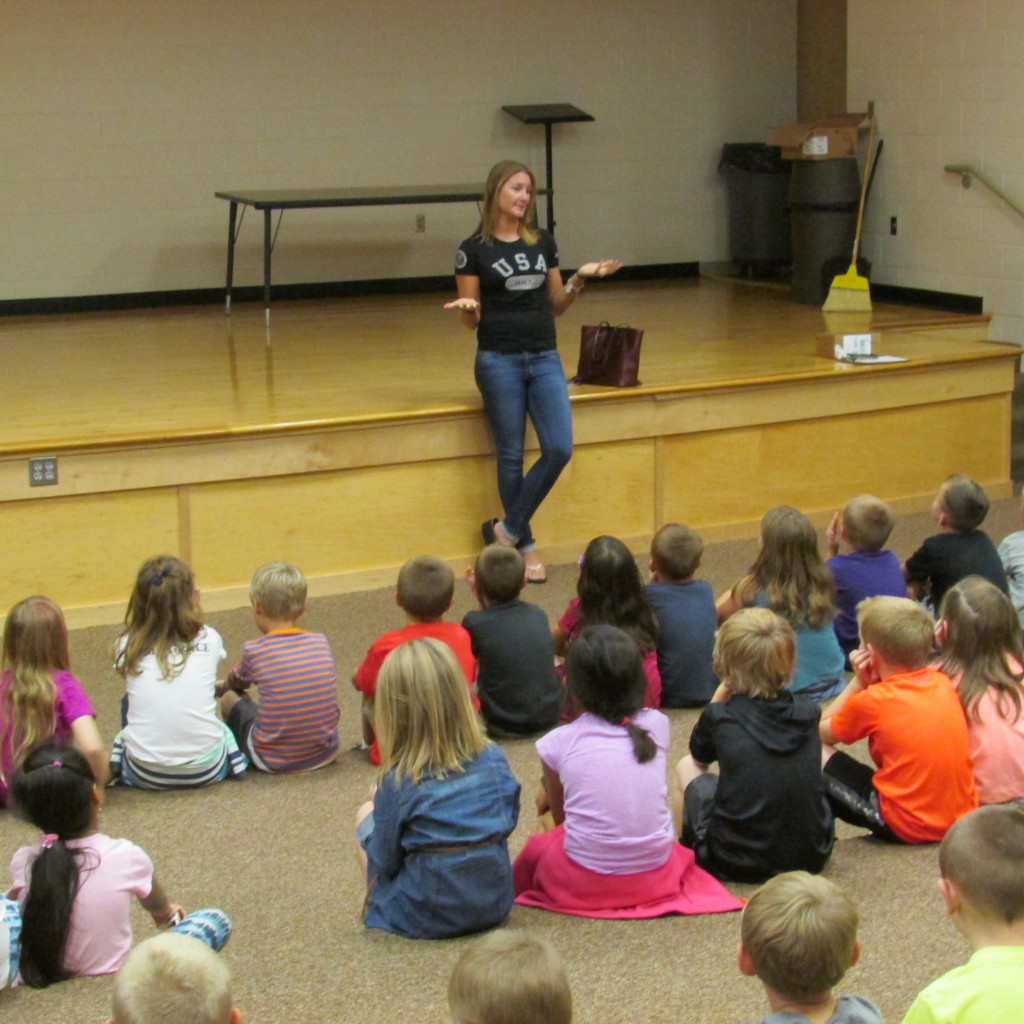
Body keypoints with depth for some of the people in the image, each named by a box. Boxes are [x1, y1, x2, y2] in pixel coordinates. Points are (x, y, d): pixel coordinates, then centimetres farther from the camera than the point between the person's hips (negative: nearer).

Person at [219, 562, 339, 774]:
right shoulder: (321, 642, -1)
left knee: (230, 698, 17)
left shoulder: (254, 651, -9)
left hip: (274, 761, -4)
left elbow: (235, 683, 15)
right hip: (325, 755, 4)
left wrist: (221, 687, 40)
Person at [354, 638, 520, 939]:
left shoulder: (398, 781, -18)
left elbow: (385, 863, -9)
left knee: (367, 815, 15)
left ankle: (378, 906, 15)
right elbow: (509, 819, 6)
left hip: (427, 919, -4)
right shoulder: (493, 758, -7)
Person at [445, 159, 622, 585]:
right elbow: (470, 321, 1)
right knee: (511, 455, 2)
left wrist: (579, 279, -1)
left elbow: (556, 306, 15)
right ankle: (525, 545, 14)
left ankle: (507, 530, 5)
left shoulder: (543, 244, 10)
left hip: (545, 358, 4)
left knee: (559, 448, -9)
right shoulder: (474, 250, -1)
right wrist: (468, 307, -22)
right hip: (498, 360, -4)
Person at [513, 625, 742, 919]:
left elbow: (560, 818, 8)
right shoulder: (657, 725, -1)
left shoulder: (559, 742, -6)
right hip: (656, 876, 2)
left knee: (536, 845, 31)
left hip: (584, 884, -2)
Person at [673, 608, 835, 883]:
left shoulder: (719, 718, -8)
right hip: (812, 857, 3)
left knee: (687, 767, 18)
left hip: (739, 863, -3)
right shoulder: (806, 712, 0)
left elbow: (699, 757, 14)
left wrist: (720, 696, 11)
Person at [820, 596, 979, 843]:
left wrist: (859, 681, 4)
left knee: (817, 753, 6)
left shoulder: (872, 701, -11)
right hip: (962, 820, 6)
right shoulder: (943, 684, 4)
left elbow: (821, 732, 5)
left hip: (907, 827, -6)